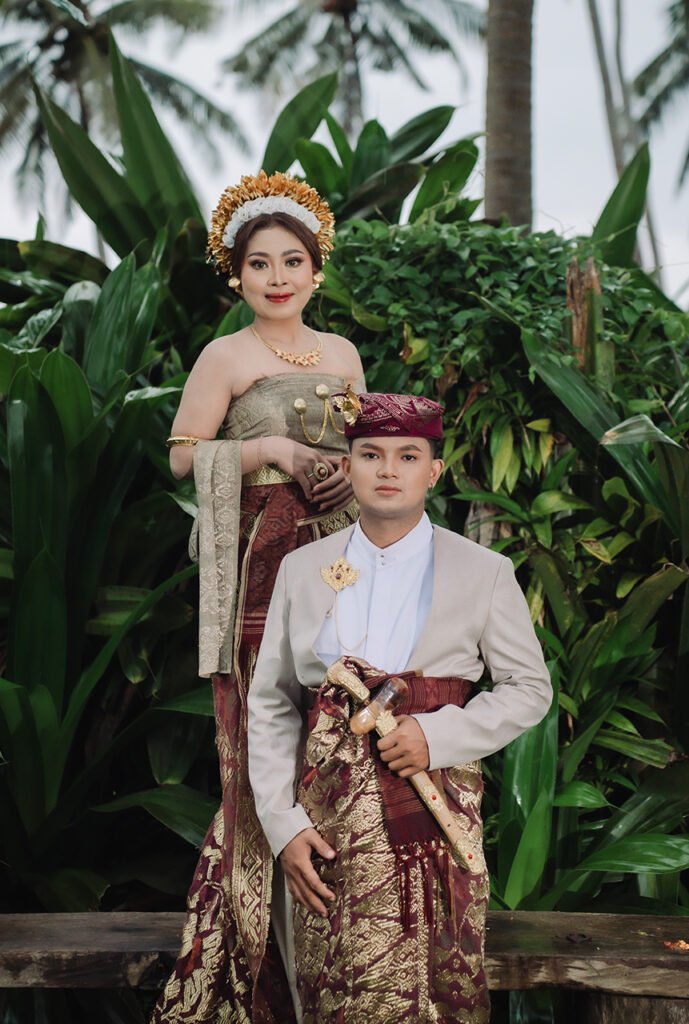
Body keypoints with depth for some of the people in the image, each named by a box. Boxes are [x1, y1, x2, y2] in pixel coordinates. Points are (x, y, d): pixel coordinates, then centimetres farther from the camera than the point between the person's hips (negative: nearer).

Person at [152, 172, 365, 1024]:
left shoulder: (341, 353, 14)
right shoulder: (225, 357, -1)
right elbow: (184, 453, -2)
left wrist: (349, 464, -1)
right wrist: (270, 450, -12)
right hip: (261, 558, -5)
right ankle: (260, 929, 5)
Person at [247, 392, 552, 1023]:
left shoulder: (484, 573, 3)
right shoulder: (302, 570, 8)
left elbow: (529, 687, 6)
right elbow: (271, 704, 7)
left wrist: (439, 735, -10)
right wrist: (284, 824, -2)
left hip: (433, 811, -1)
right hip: (327, 816, 1)